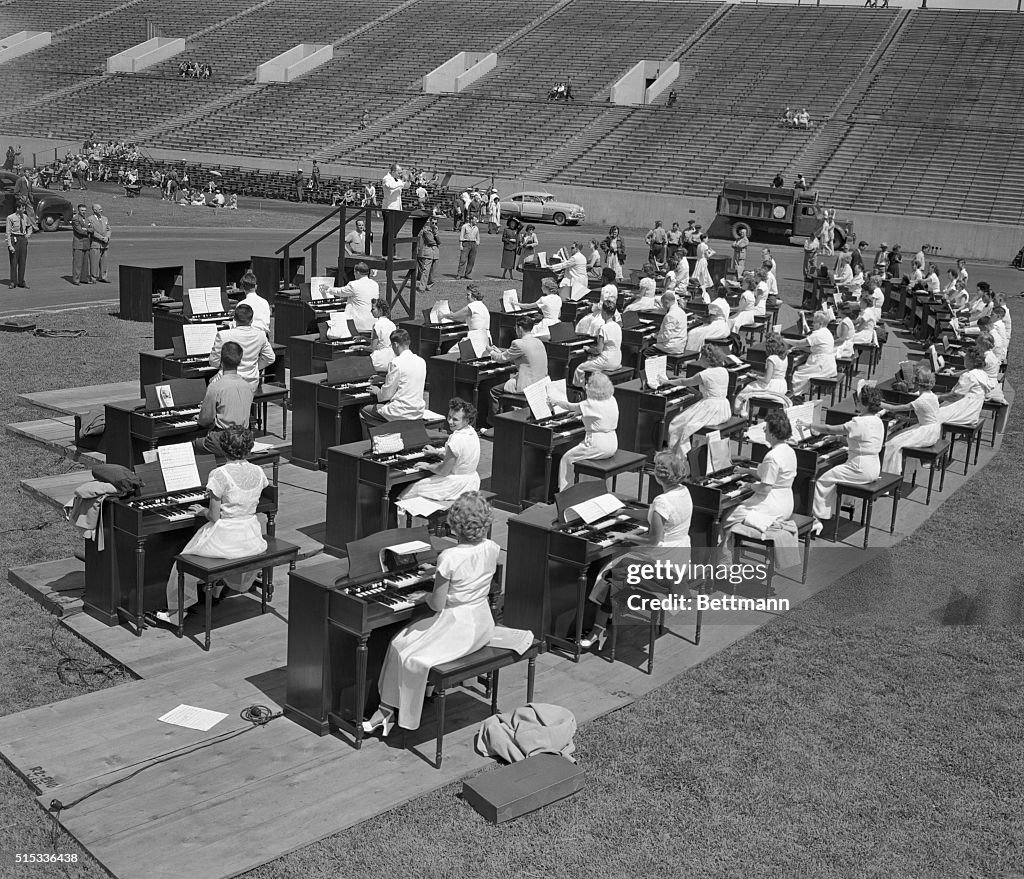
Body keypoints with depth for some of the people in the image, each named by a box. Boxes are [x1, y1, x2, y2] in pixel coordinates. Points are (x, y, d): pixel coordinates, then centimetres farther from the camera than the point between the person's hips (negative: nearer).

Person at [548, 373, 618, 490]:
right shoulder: (612, 400, 3)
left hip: (598, 445, -9)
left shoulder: (591, 405, -20)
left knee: (567, 458, 5)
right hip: (612, 445, 9)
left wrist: (555, 400, 9)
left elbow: (570, 407, -8)